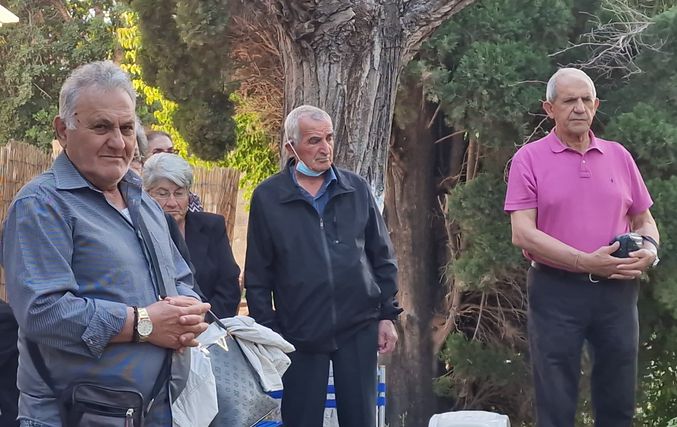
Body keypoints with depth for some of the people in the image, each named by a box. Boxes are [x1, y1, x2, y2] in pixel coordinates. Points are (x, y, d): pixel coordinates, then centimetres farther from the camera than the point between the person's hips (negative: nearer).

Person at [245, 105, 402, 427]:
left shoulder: (357, 189, 5)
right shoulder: (267, 198, -1)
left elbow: (382, 257, 11)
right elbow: (257, 276, 2)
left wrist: (387, 315, 6)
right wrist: (268, 332, -1)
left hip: (359, 329, 2)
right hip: (300, 336, -1)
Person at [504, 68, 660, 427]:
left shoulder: (618, 156, 11)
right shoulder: (530, 159, -1)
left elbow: (644, 220, 19)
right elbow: (523, 233, -9)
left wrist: (649, 251, -5)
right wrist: (585, 262, -16)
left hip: (617, 289, 4)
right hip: (557, 290, -4)